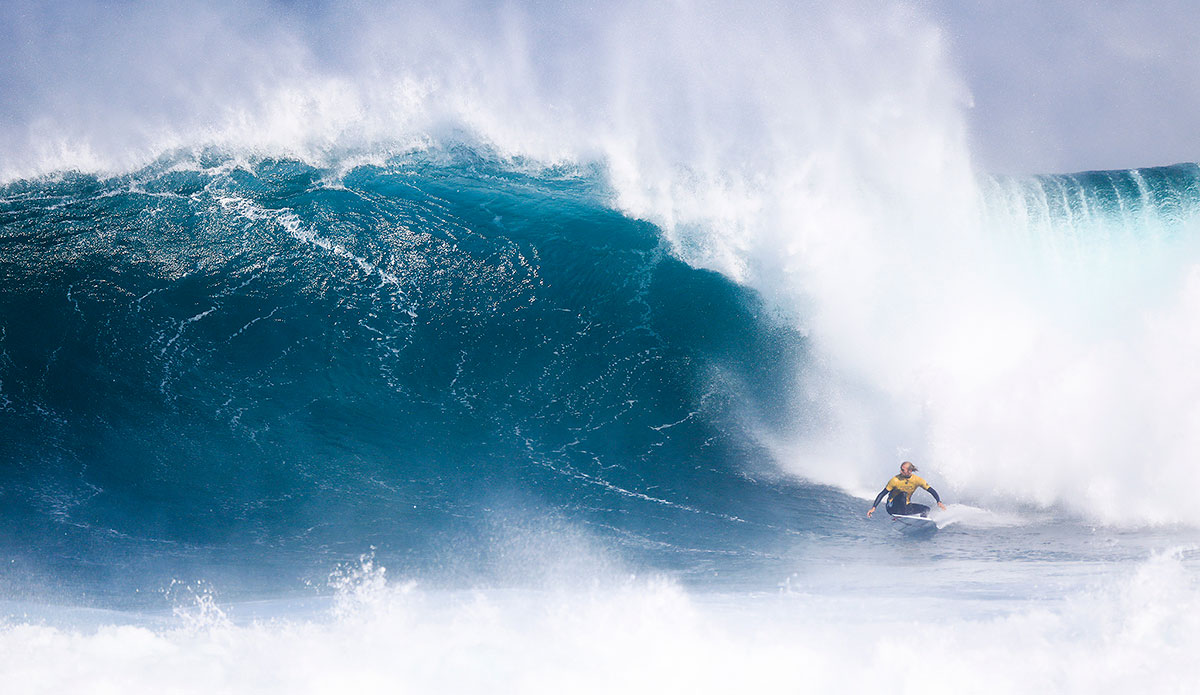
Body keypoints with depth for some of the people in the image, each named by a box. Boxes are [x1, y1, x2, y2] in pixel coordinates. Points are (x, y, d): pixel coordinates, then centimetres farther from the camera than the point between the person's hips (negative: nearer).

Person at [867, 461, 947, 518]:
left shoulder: (917, 480, -11)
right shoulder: (895, 480, -19)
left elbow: (932, 491, -5)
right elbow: (882, 494, -16)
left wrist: (939, 502, -20)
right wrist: (873, 508, -22)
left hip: (906, 505, 4)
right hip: (892, 507, -4)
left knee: (926, 509, -8)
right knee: (903, 494, -32)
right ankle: (901, 514, -35)